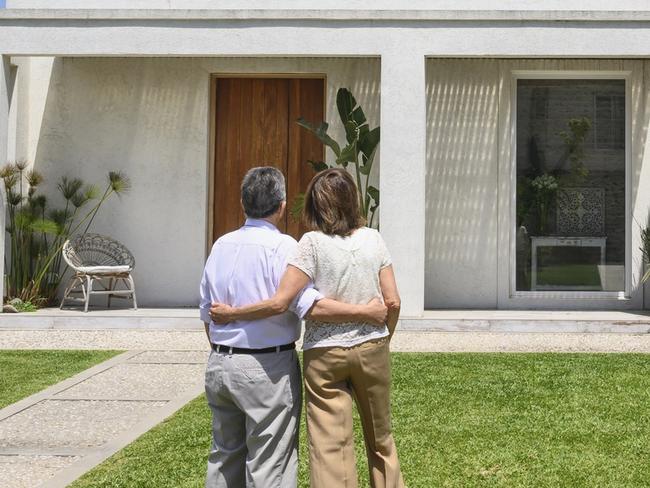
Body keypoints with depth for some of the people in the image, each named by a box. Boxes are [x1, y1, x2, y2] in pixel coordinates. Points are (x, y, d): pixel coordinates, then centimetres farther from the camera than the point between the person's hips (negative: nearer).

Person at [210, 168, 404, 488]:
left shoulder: (313, 243, -11)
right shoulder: (373, 239, 0)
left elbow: (279, 302, -18)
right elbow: (392, 302, 0)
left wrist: (230, 313, -6)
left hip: (324, 354, -3)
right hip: (372, 349, 4)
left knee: (329, 448, 1)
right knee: (380, 439, 20)